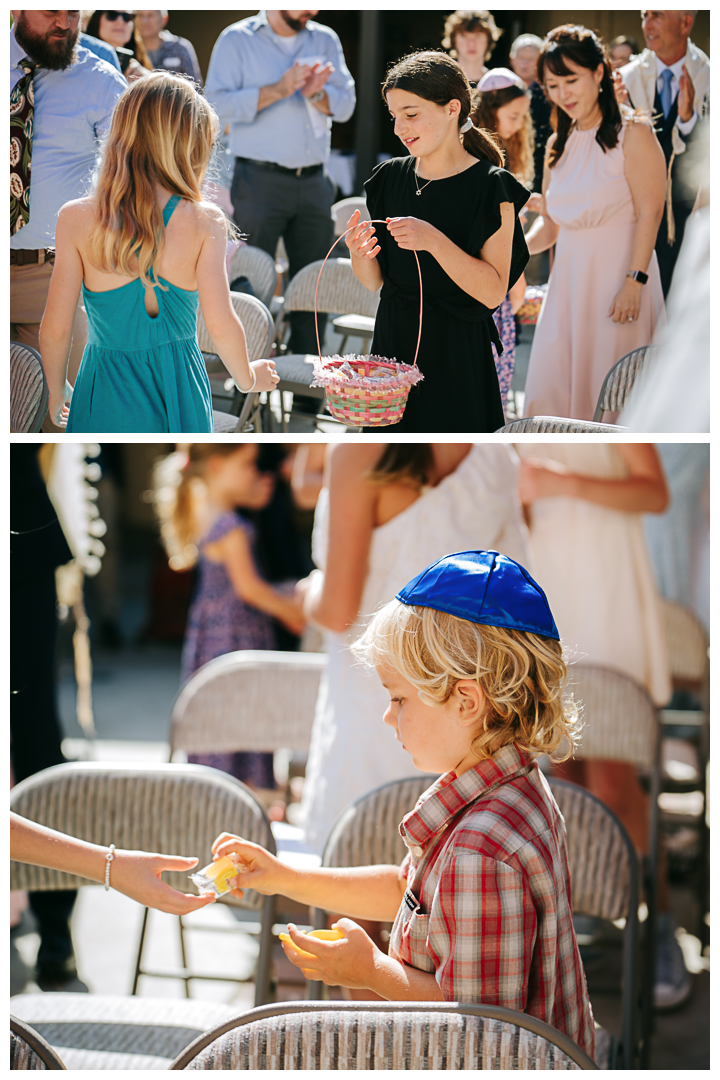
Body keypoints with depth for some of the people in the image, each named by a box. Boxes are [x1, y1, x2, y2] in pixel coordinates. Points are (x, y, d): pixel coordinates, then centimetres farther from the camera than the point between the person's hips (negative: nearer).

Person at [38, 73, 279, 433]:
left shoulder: (77, 219, -10)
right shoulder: (205, 222, -11)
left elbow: (55, 329, -8)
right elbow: (221, 325, -15)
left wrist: (58, 391, 11)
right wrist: (247, 378, 5)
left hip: (108, 394, 0)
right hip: (181, 392, 0)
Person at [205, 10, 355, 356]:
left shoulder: (325, 40, 13)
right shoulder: (237, 39, 0)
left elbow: (345, 104, 9)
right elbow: (219, 103, -11)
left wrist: (316, 94, -12)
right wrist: (278, 90, -17)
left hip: (314, 181, 4)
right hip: (259, 180, -4)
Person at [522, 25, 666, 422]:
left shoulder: (633, 134, -5)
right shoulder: (558, 146, 15)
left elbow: (649, 213, -11)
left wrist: (634, 281, -18)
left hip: (617, 276, -6)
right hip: (567, 280, 6)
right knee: (549, 393, -1)